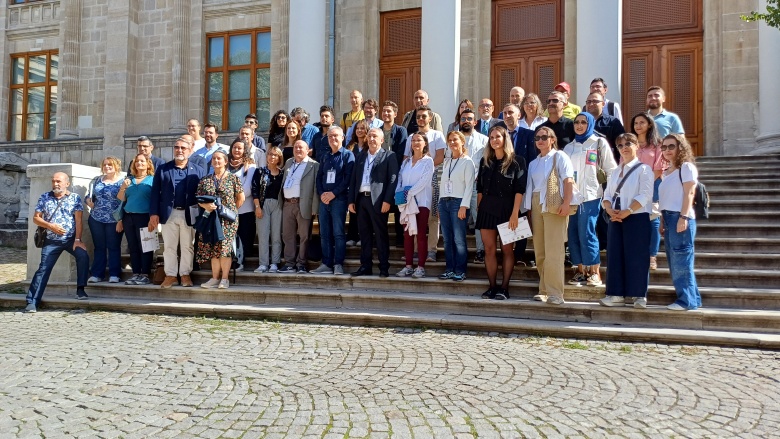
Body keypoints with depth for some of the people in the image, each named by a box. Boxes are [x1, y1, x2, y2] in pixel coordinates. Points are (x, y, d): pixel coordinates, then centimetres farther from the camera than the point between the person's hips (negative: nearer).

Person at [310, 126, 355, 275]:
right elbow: (319, 177, 17)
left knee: (338, 233, -7)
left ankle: (338, 264, -3)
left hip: (339, 199, -6)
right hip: (324, 199, 6)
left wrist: (333, 193, -14)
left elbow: (348, 178, -10)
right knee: (324, 233, 5)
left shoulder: (348, 155, 1)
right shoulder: (325, 157, 20)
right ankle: (326, 264, 9)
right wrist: (321, 194, -1)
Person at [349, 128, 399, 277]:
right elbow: (353, 179, 16)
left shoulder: (389, 156, 2)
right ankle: (365, 266, 14)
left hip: (378, 200, -5)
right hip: (361, 199, 5)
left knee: (381, 235, -2)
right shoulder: (360, 156, 18)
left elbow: (393, 179, -6)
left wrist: (387, 201, -15)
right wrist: (351, 200, 7)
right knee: (365, 235, 8)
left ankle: (384, 268, 3)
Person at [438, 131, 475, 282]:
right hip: (444, 202, 6)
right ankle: (449, 269, 12)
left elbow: (469, 185, -7)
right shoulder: (446, 162, 17)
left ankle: (460, 271, -1)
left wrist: (464, 206, -14)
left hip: (458, 202, -6)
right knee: (447, 239, 6)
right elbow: (443, 183, 16)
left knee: (459, 240, -7)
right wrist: (439, 204, 10)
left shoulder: (467, 161, 0)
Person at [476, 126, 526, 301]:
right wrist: (479, 209, 7)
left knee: (507, 250, 0)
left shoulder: (517, 161, -2)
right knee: (489, 249, 3)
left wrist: (515, 213, -15)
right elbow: (480, 188, 14)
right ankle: (492, 287, 9)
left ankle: (504, 288, 4)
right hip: (487, 209, 4)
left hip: (507, 209, -4)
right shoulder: (485, 161, 12)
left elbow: (519, 189, -8)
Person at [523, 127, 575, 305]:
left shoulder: (559, 156, 4)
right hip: (536, 206, 6)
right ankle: (544, 290, 14)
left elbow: (568, 180, -7)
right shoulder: (533, 163, 22)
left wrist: (566, 203, -18)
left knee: (553, 251, -11)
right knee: (539, 252, 6)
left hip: (555, 207, -6)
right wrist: (528, 208, 9)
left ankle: (555, 293, -8)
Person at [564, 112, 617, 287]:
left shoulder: (599, 143, 6)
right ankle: (580, 271, 10)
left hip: (590, 196, -4)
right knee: (573, 234, 2)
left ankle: (594, 272, -2)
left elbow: (611, 169, 3)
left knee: (586, 233, -11)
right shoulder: (569, 147, 17)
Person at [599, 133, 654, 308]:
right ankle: (617, 294, 10)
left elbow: (645, 195, -13)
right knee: (615, 255, 4)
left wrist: (626, 212, -18)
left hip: (637, 218, -6)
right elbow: (607, 195, 12)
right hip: (616, 219, 6)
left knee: (636, 257, -4)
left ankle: (638, 295, 4)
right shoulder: (616, 172, 17)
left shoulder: (643, 169, -2)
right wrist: (610, 210, -8)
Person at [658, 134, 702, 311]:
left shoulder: (686, 167, -2)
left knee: (681, 262, -8)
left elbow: (689, 193, -11)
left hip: (681, 218, -8)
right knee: (674, 262, 8)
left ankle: (687, 300, -3)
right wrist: (662, 221, 13)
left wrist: (684, 217, -19)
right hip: (668, 218, 8)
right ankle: (692, 298, 15)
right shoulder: (666, 172, 20)